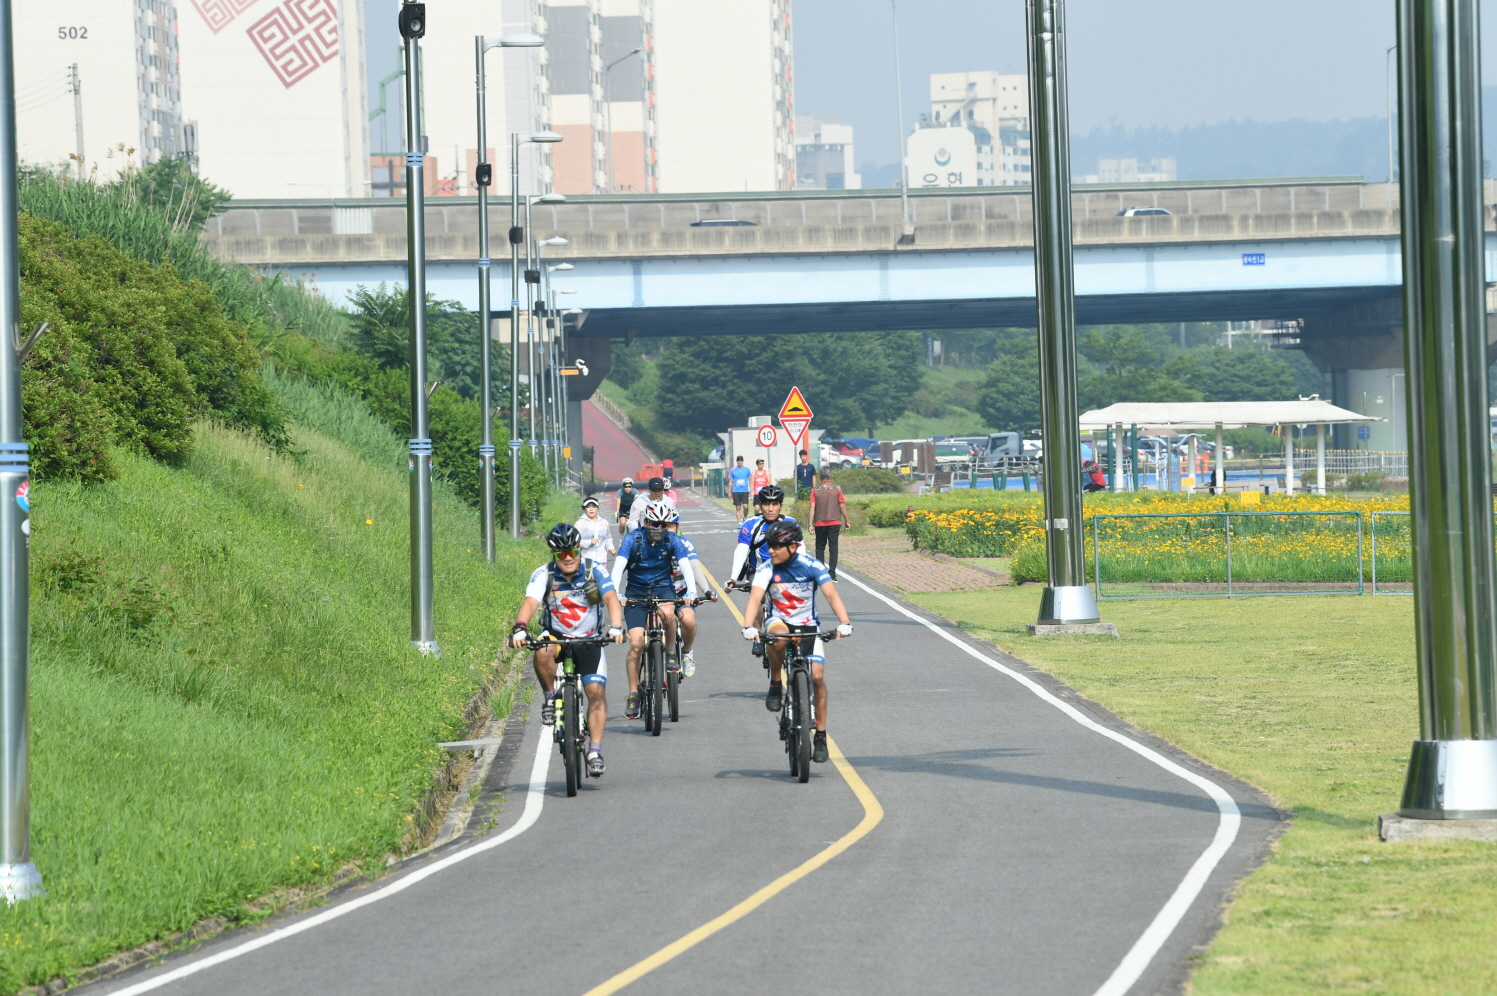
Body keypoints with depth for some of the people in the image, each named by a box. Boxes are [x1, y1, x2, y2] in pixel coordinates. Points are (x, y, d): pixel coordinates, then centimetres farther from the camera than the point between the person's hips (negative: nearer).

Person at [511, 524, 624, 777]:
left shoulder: (595, 572, -10)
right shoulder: (543, 575, -11)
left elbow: (611, 598, -24)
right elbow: (530, 602, -25)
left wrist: (615, 627, -42)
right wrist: (520, 627, -45)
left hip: (588, 641, 0)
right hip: (555, 636, 0)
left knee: (596, 691, -15)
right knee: (542, 653, -36)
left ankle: (595, 751, -9)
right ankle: (551, 697, -10)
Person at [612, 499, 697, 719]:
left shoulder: (672, 540, -10)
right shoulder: (633, 539, -15)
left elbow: (685, 566, -20)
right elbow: (619, 566, -26)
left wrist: (691, 591, -38)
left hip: (662, 588, 0)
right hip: (636, 592, 0)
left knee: (668, 615, -35)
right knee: (636, 644, -12)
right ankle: (633, 695, 0)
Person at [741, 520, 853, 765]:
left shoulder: (812, 567, -14)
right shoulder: (768, 570, -13)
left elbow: (832, 595, -23)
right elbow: (755, 598, -25)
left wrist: (844, 623, -40)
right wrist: (749, 626, -44)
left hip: (807, 627, 0)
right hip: (779, 622, 0)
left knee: (817, 676, -16)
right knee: (778, 635, -38)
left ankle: (821, 735, -3)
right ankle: (775, 685, -16)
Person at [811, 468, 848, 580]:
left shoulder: (816, 490, -3)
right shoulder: (837, 488, -3)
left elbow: (812, 507, -6)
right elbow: (842, 506, -2)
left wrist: (811, 524, -4)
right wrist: (846, 520, 8)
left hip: (820, 523, 0)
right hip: (835, 522, 0)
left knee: (820, 547, 13)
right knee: (833, 547, 1)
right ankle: (832, 573, -5)